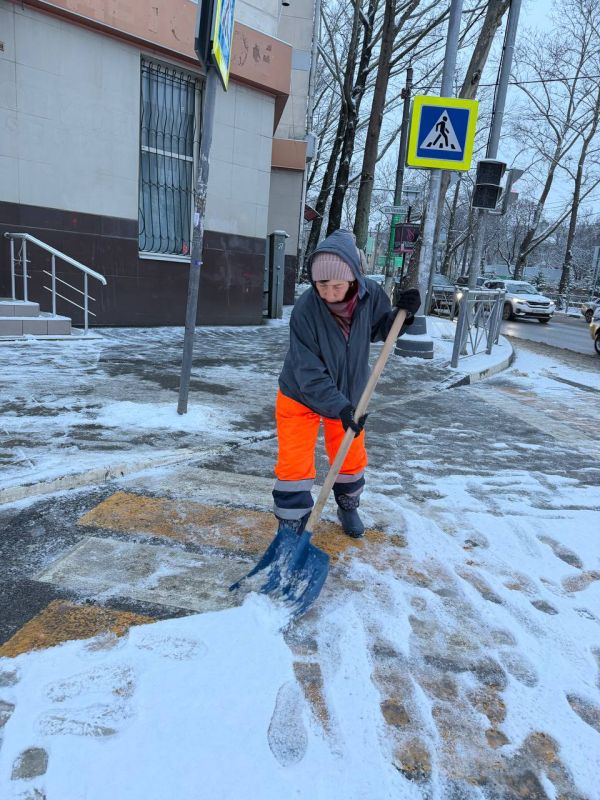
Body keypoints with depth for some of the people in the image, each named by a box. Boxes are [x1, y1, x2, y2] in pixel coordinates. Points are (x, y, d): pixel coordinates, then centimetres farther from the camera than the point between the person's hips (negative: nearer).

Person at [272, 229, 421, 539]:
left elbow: (380, 330, 1)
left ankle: (348, 507, 47)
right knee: (294, 464, -4)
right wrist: (339, 407, -36)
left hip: (348, 393, 4)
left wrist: (403, 314, -18)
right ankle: (290, 530, 15)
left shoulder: (370, 294, -19)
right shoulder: (305, 309, -30)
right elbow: (308, 372, -29)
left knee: (351, 458, 19)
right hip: (300, 397, -4)